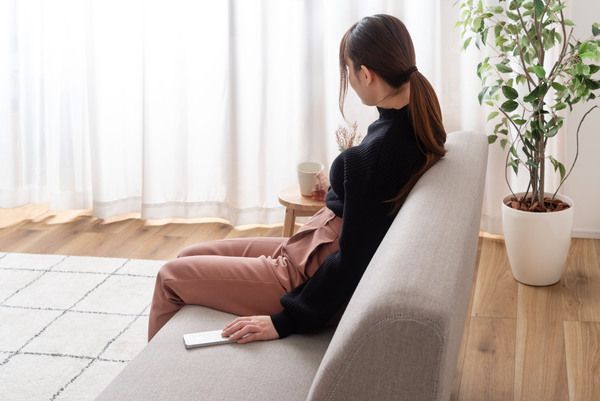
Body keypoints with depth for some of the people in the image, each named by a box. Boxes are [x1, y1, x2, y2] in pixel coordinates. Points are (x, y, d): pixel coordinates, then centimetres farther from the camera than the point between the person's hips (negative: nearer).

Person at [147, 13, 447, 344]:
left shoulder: (370, 155, -30)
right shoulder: (419, 122, -3)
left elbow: (352, 260, -24)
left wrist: (286, 321, -17)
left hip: (312, 276, -9)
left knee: (171, 276, 5)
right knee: (190, 256, 19)